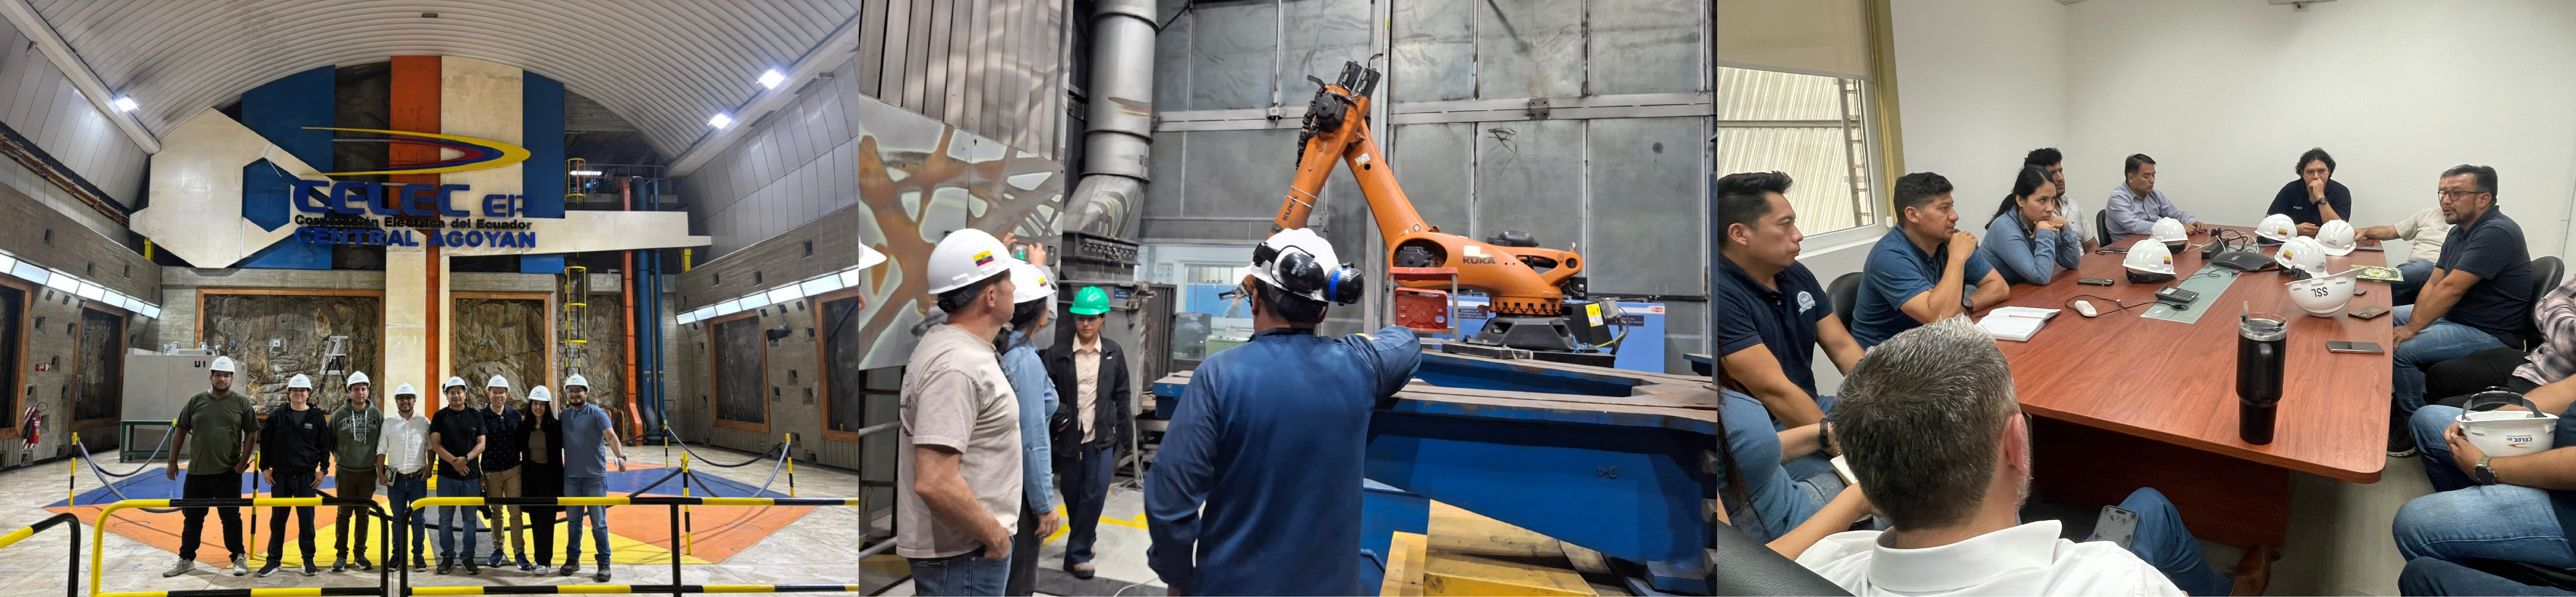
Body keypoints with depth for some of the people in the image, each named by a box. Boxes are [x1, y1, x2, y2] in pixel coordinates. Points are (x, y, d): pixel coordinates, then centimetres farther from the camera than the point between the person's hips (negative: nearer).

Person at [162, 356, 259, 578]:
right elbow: (180, 431, 9)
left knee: (231, 517, 2)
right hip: (197, 472, 2)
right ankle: (187, 560, 24)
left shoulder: (241, 403, 0)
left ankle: (239, 559, 12)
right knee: (192, 518, 12)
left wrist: (244, 462, -5)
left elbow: (252, 433, 2)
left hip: (228, 474, -2)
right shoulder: (196, 401, 4)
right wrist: (173, 462, 8)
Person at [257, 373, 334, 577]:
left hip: (307, 476, -1)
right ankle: (274, 561, 15)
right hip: (280, 476, 1)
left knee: (307, 520, 3)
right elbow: (265, 442, 7)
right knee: (277, 520, 6)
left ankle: (308, 561, 11)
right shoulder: (277, 415, 2)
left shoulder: (317, 418, 2)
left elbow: (324, 446, 7)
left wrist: (323, 470, 1)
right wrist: (265, 468, 3)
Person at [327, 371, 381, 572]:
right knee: (344, 514, 3)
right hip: (345, 473, -1)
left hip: (368, 473, 1)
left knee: (363, 515, 7)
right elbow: (329, 441, 10)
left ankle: (361, 554, 15)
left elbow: (384, 443, 11)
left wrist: (377, 461, 6)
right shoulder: (339, 415, -1)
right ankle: (341, 555, 10)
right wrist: (338, 457, 4)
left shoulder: (377, 415, 3)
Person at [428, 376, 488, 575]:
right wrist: (454, 461, -15)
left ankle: (469, 558, 10)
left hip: (472, 476, 0)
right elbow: (435, 443, -3)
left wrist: (467, 459, -14)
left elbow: (482, 444, 4)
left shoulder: (476, 416, 7)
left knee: (470, 519, 4)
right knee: (446, 519, 4)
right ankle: (448, 557, 13)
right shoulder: (440, 416, 5)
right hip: (447, 476, 0)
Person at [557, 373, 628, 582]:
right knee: (573, 521, 14)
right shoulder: (564, 416, 8)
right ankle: (573, 559, 25)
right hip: (571, 477, 4)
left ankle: (604, 564, 5)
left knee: (599, 523, -1)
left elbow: (611, 436, -19)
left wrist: (621, 456, -35)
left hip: (595, 476, -4)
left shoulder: (597, 414, -6)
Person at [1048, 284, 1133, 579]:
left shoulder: (1114, 354, 1)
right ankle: (1085, 541, 36)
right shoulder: (1057, 354, -4)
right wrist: (1053, 425, -13)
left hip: (1102, 437, 0)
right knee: (1073, 497, 12)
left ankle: (1076, 554, 2)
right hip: (1069, 437, 0)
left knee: (1095, 496, -8)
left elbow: (1122, 396, 6)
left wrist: (1121, 434, 5)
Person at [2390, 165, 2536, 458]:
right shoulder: (2459, 232, 8)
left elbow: (2451, 289, -28)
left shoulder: (2497, 233, -23)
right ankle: (2392, 403, 18)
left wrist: (2412, 329, -24)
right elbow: (2434, 283, 4)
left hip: (2488, 334, -10)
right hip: (2452, 317, 10)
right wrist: (2413, 323, -11)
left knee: (2400, 350, -25)